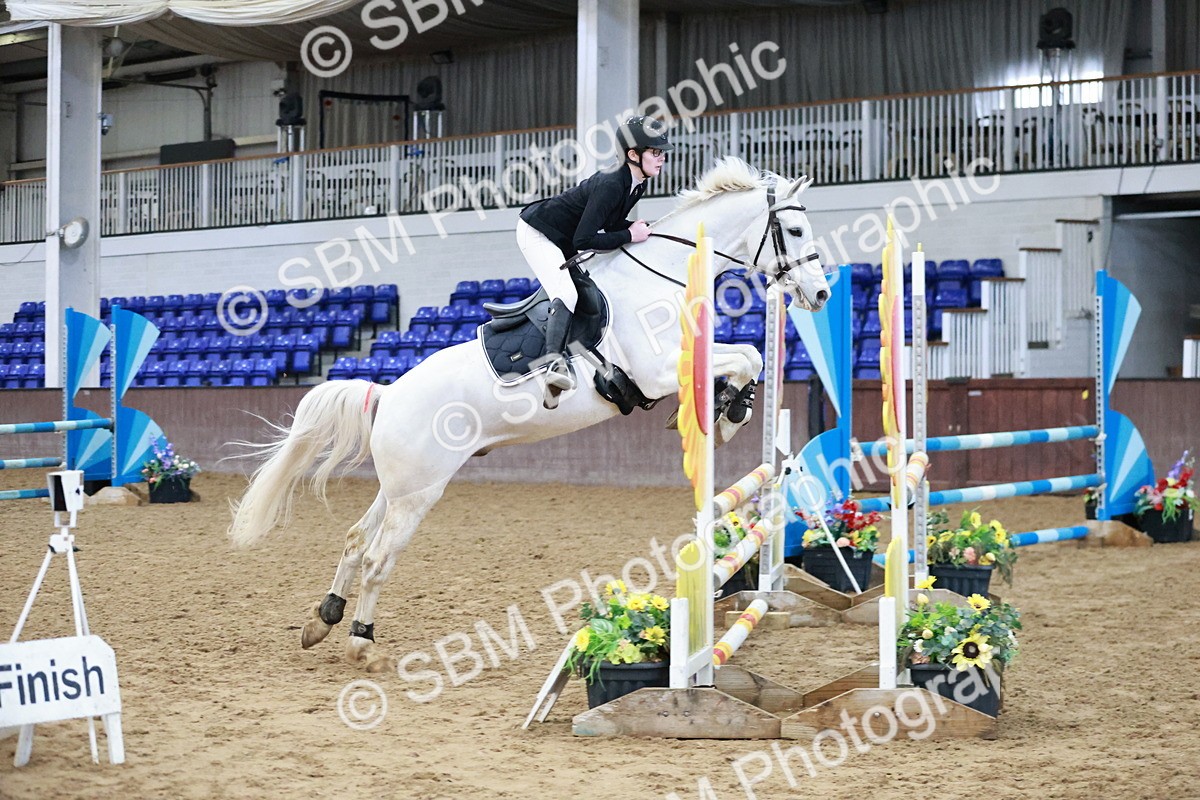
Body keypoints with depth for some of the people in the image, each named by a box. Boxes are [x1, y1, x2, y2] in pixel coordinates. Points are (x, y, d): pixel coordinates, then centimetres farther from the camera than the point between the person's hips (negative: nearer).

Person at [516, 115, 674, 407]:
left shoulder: (637, 184, -4)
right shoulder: (610, 185, -31)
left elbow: (609, 223, 9)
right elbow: (583, 241, -33)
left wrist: (636, 227, -10)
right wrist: (629, 235, -28)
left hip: (564, 240, 10)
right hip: (537, 233, -10)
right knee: (567, 294, -26)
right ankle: (555, 363, -38)